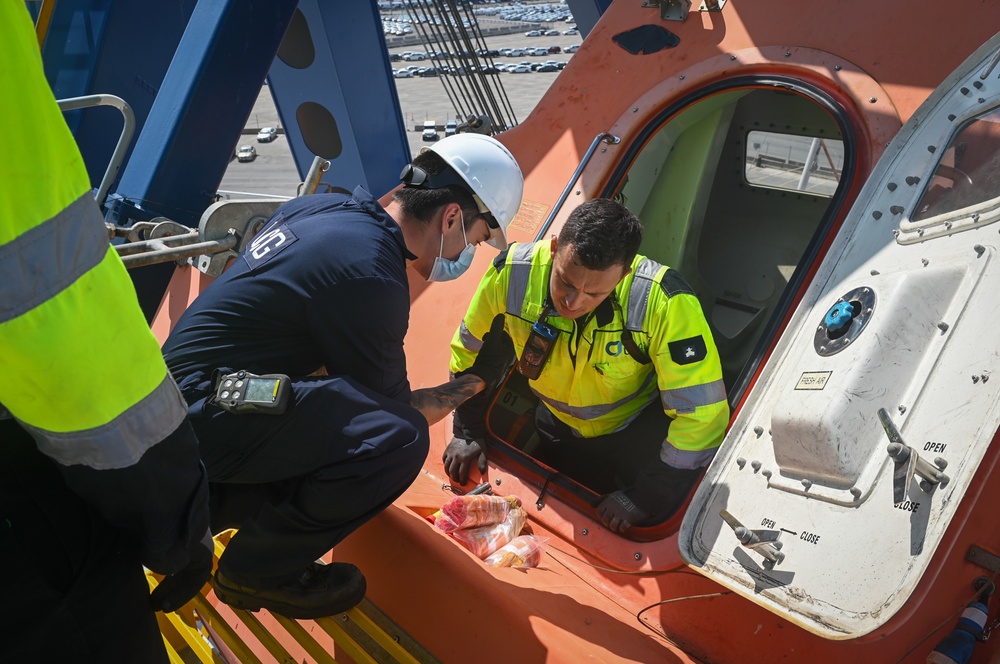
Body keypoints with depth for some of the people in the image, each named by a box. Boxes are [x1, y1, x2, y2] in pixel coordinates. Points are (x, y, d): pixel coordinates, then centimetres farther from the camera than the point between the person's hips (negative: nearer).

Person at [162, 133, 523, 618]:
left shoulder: (325, 206, 7)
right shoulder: (370, 278, -20)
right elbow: (398, 411, -8)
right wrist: (478, 379, 7)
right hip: (203, 414, -10)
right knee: (399, 440, -22)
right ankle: (258, 570, -1)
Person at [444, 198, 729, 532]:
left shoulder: (664, 301, -37)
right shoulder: (512, 272, -28)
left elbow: (701, 411, -29)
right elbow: (469, 348, -6)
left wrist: (645, 497, -24)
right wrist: (467, 432, -2)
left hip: (640, 434, -2)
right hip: (557, 428, 3)